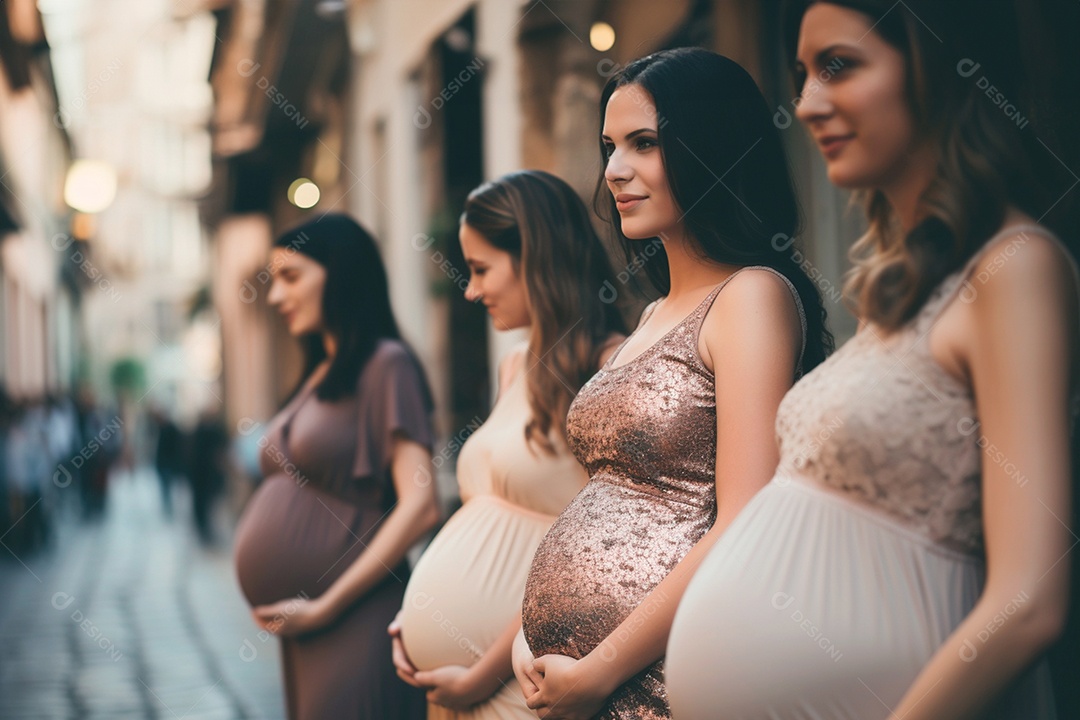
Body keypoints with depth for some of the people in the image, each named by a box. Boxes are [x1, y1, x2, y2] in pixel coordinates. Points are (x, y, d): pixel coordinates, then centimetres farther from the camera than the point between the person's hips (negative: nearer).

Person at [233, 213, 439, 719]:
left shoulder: (386, 365, -8)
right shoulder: (318, 375, 15)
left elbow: (419, 507, -17)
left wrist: (324, 607, -14)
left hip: (352, 625, -8)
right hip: (298, 628, 8)